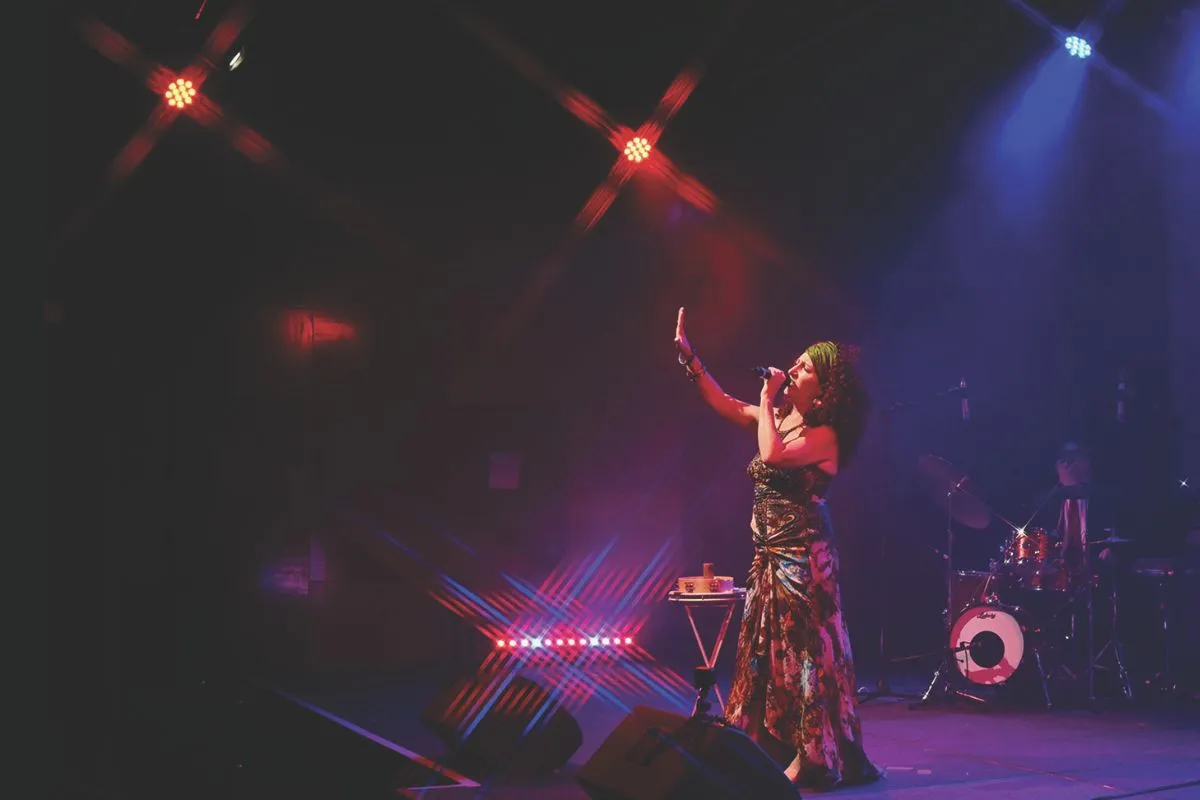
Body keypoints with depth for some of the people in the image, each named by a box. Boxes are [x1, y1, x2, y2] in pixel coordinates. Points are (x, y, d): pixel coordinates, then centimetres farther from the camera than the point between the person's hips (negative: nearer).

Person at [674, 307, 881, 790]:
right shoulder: (780, 419, 10)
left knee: (803, 651, -4)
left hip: (802, 554, -9)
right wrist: (688, 355, 10)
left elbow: (773, 456, -29)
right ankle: (777, 749, 20)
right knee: (768, 650, 12)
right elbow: (726, 406, 16)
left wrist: (767, 401, -17)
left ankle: (814, 758, 3)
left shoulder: (824, 435, -13)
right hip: (770, 554, 9)